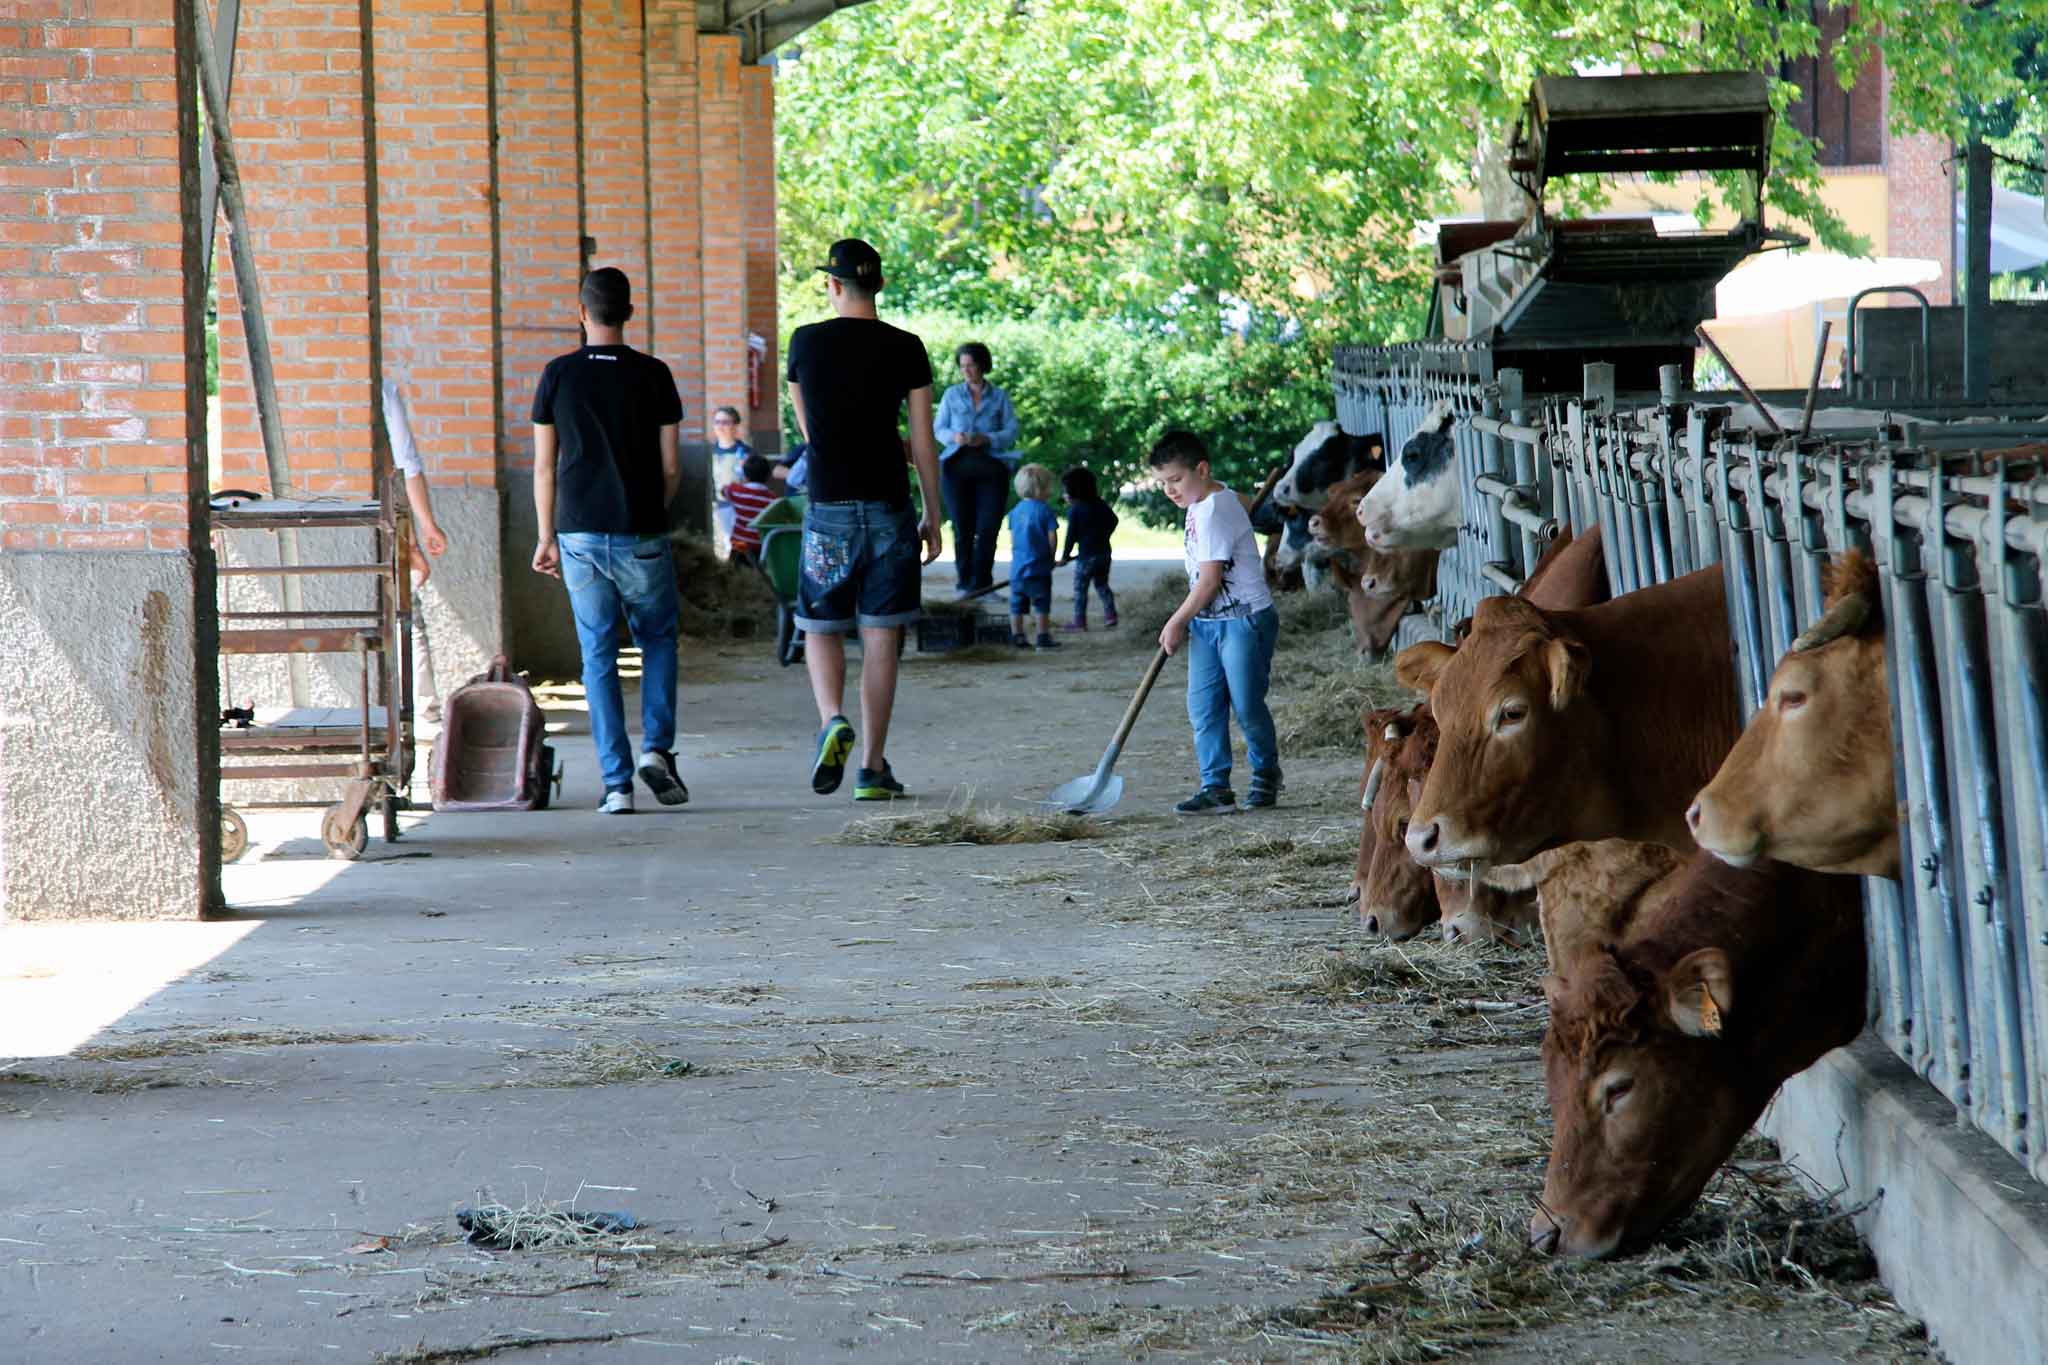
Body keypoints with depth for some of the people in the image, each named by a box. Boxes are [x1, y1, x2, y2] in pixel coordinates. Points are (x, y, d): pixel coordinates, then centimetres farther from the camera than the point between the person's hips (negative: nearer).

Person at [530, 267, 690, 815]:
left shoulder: (558, 375, 0)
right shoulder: (653, 375, -2)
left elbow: (544, 466, 2)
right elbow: (671, 467, 0)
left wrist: (547, 537, 10)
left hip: (580, 535, 1)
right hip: (640, 536, -1)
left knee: (598, 655, 5)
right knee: (658, 641, 17)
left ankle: (616, 782, 0)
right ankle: (656, 748, -1)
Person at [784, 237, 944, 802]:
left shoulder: (805, 343, 1)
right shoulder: (905, 348, -2)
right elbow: (923, 442, -1)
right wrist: (933, 517, 9)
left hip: (828, 507, 0)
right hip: (888, 509, 0)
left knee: (821, 628, 12)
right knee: (880, 638, 4)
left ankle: (832, 720, -15)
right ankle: (873, 769, 3)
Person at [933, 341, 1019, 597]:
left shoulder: (1000, 397, 7)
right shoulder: (952, 395, 10)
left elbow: (1011, 432, 1)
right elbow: (939, 429, 8)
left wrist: (987, 439, -18)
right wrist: (954, 437, -14)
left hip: (992, 467, -1)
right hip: (958, 467, 1)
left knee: (987, 528, -7)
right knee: (962, 528, -1)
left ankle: (982, 583, -3)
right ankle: (964, 583, 4)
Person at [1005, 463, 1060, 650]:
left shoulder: (1016, 511, 7)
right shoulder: (1044, 511, -10)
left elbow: (1012, 538, 11)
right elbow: (1052, 537, -11)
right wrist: (1050, 557, 4)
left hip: (1017, 566, 5)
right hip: (1039, 567, -5)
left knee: (1017, 605, 12)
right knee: (1042, 605, 2)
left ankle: (1017, 635, 14)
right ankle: (1043, 637, 2)